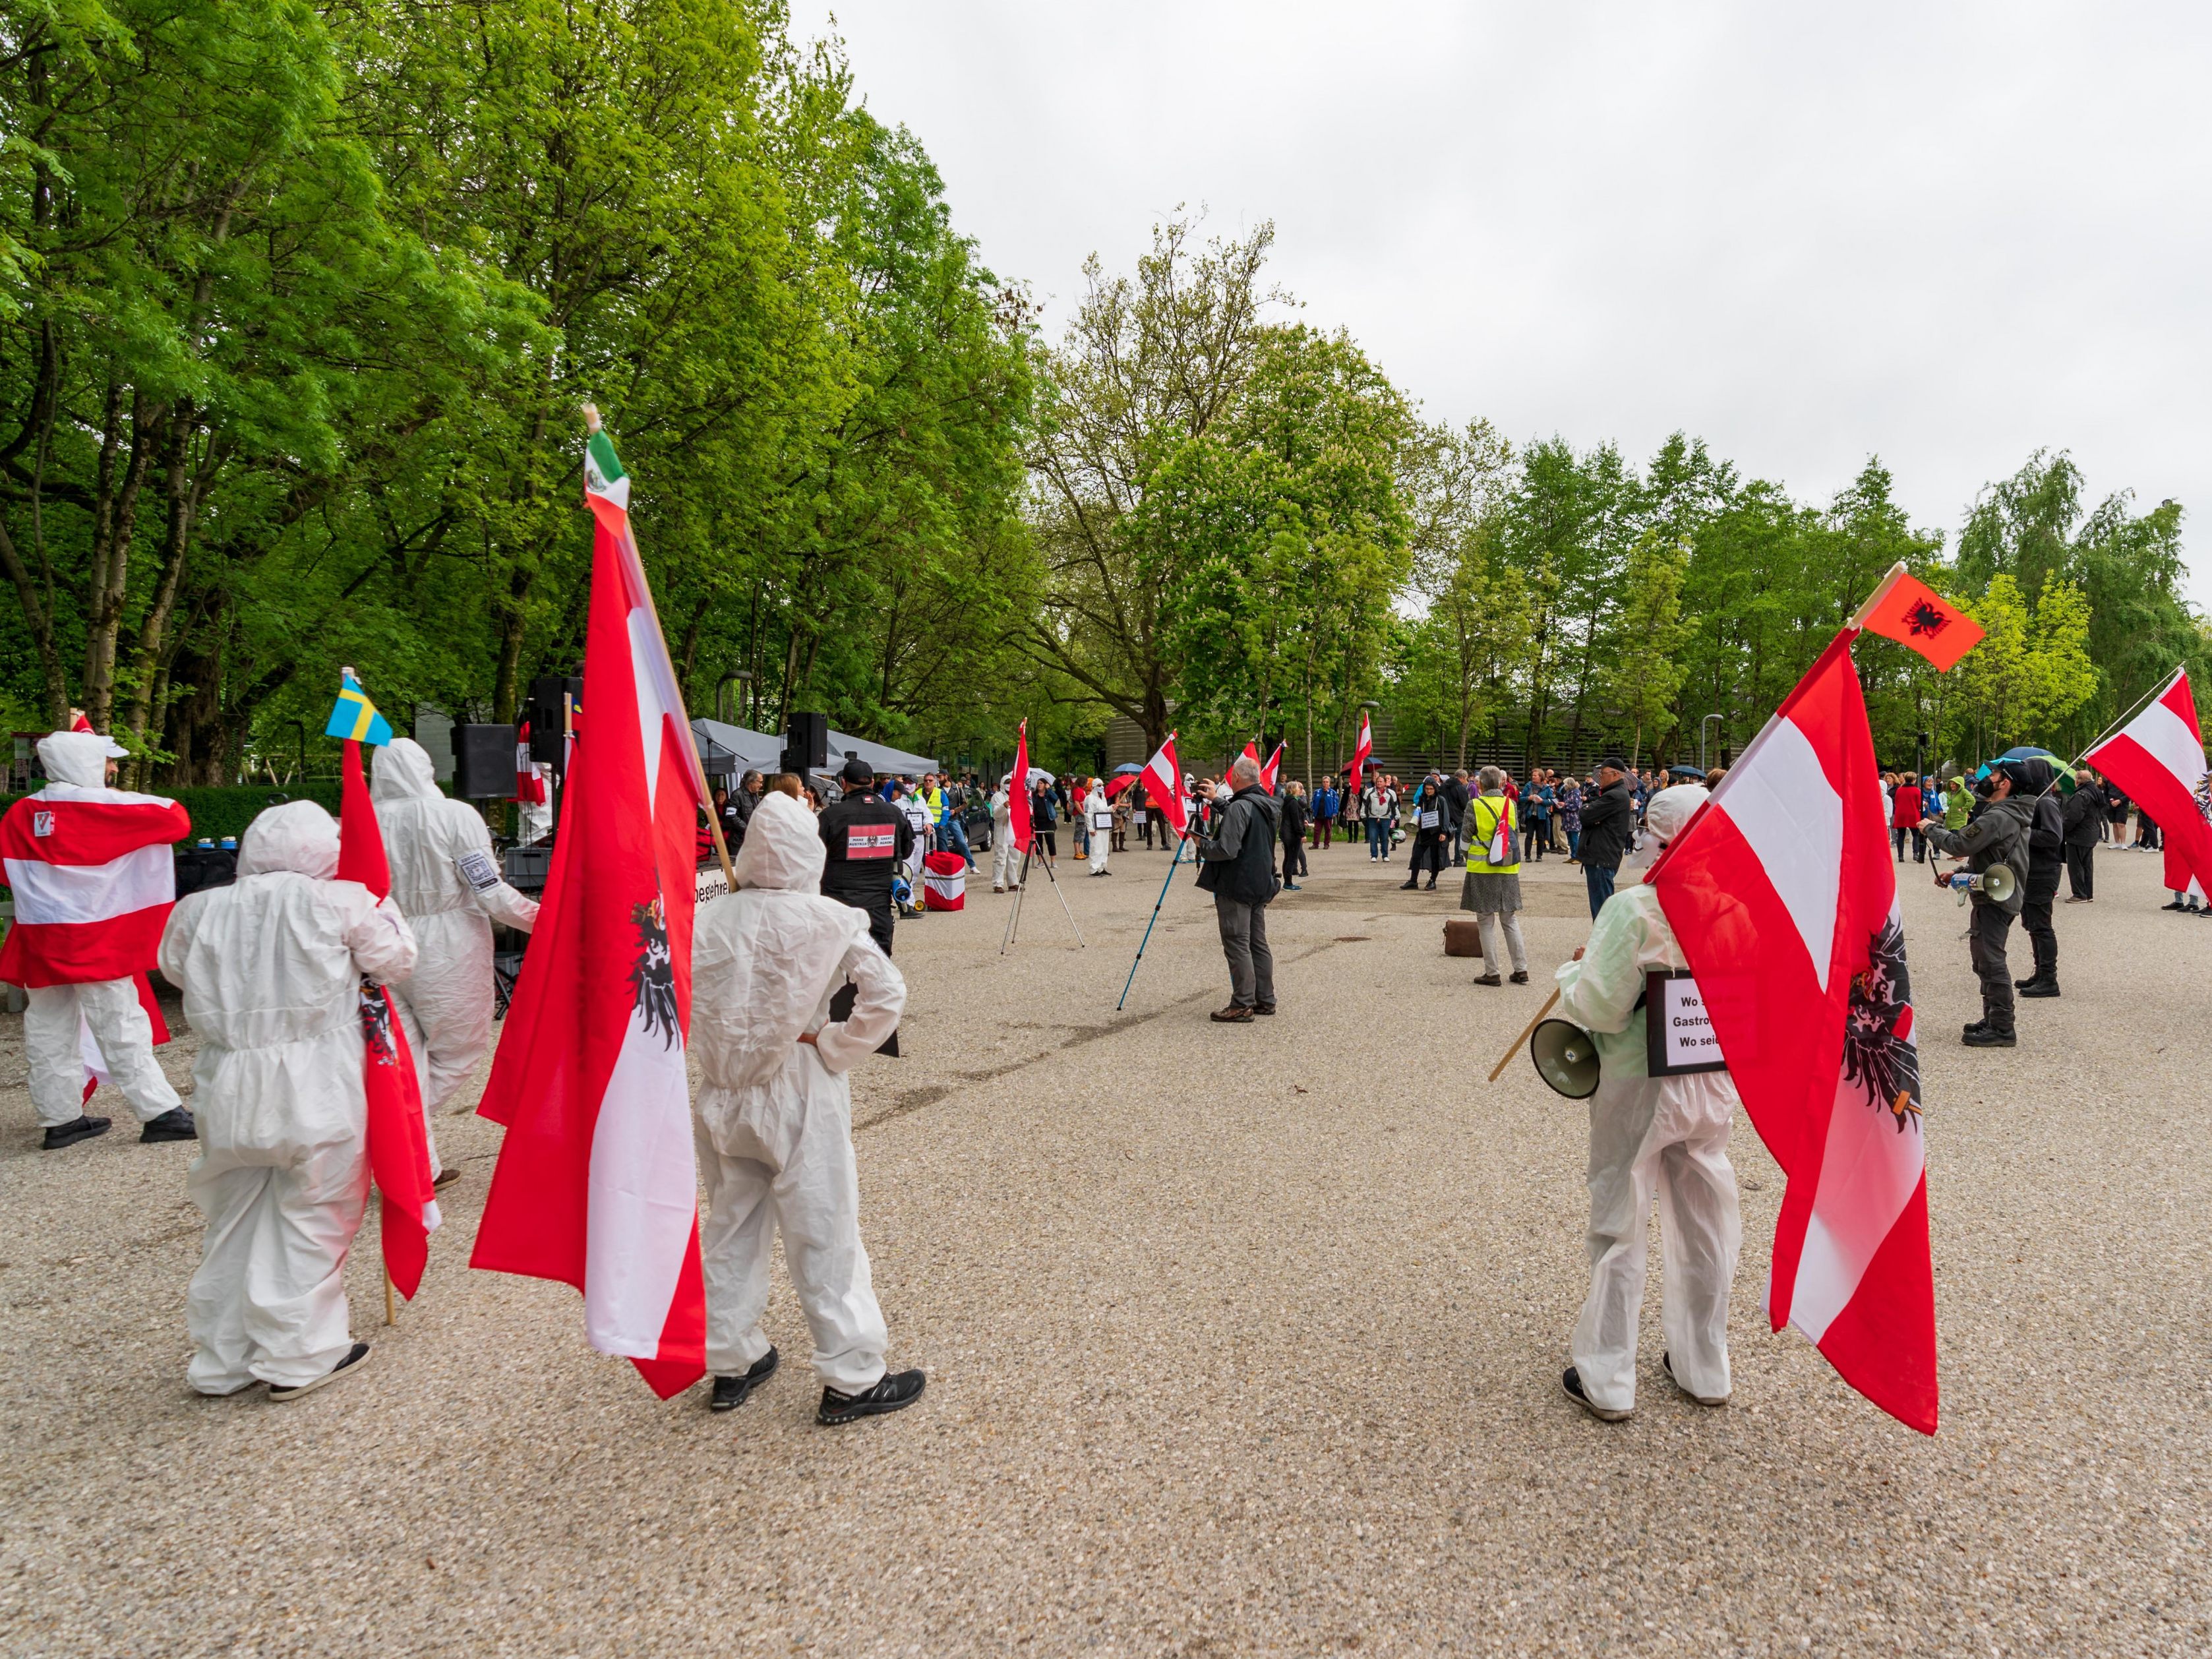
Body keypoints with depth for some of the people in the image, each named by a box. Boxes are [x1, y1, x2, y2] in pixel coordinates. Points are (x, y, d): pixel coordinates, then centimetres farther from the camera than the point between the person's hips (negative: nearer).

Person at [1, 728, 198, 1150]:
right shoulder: (104, 807, -12)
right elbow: (177, 820, -12)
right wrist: (130, 801, 6)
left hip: (38, 938, 6)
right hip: (93, 941, -6)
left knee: (49, 1032, 13)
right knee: (122, 1028, -3)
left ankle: (60, 1119, 21)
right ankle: (160, 1113, -1)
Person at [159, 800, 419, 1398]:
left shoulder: (199, 910, 1)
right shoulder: (339, 903, -11)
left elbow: (175, 967, 18)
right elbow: (398, 962, 0)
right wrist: (380, 905, 15)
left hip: (229, 1091, 4)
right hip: (316, 1089, -4)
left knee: (233, 1221, 18)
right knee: (311, 1220, 9)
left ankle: (223, 1360, 29)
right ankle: (299, 1358, 17)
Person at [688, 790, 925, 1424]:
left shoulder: (704, 920, -4)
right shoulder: (828, 921, -14)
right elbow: (886, 993, -17)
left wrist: (723, 1052, 7)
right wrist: (833, 1048, -7)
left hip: (722, 1097, 4)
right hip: (799, 1095, -4)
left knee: (730, 1228, 19)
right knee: (824, 1234, 5)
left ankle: (732, 1363, 32)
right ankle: (852, 1378, 14)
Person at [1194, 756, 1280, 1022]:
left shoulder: (1240, 807, -18)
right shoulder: (1266, 806, 9)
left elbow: (1227, 850, -24)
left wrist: (1203, 844, -6)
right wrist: (1218, 800, 32)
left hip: (1236, 886, -9)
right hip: (1261, 885, 9)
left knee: (1237, 945, -4)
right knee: (1258, 944, 14)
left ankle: (1242, 1005, -2)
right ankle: (1265, 1000, 20)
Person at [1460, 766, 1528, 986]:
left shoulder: (1475, 806, -9)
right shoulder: (1510, 805, 3)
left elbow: (1466, 838, -5)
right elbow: (1517, 835, 11)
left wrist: (1467, 858, 12)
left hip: (1482, 870, -4)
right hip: (1508, 870, 4)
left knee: (1486, 922, 4)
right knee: (1510, 920, 14)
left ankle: (1492, 973, 4)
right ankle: (1521, 970, 14)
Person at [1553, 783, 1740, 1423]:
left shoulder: (1633, 908, -22)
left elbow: (1599, 1006, -21)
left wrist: (1572, 971, -2)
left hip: (1638, 1086, -5)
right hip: (1715, 1083, 5)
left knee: (1620, 1226, 8)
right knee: (1704, 1223, 20)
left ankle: (1606, 1381, 18)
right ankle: (1703, 1368, 35)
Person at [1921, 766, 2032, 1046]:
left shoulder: (1998, 817, -19)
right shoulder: (2010, 814, 17)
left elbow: (1960, 845, -21)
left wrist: (1931, 828, -6)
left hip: (1995, 899, -11)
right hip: (1997, 895, 11)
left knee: (1991, 961, -9)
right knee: (1984, 958, 18)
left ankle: (2002, 1029, -7)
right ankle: (1993, 1019, 27)